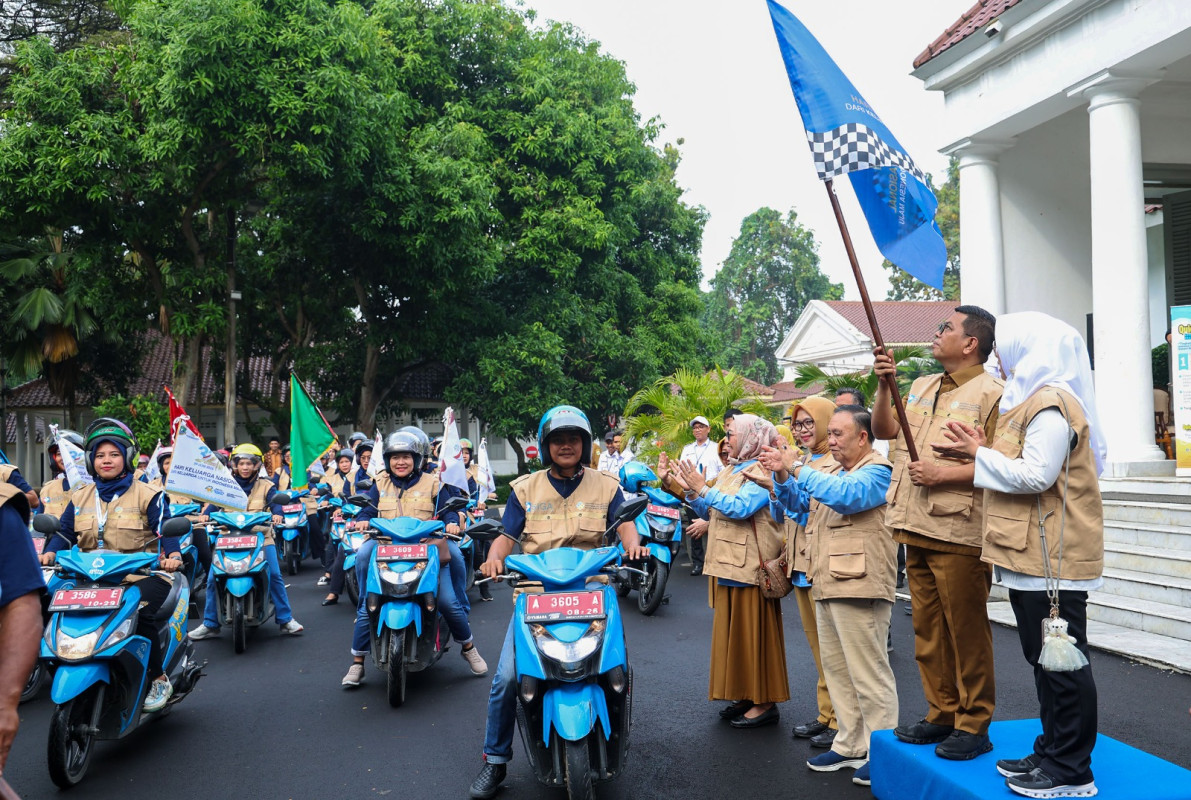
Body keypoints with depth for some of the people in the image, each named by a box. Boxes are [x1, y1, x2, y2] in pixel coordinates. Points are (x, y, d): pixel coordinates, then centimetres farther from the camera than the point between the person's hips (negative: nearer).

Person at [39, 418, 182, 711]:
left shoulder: (147, 495, 5)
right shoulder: (80, 497, 19)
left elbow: (165, 528, -5)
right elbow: (65, 531, 16)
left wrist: (172, 555, -25)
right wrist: (50, 553, -6)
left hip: (141, 575, -5)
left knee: (139, 613, -32)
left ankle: (159, 679, -12)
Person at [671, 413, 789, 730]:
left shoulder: (763, 472, -11)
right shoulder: (731, 472, 16)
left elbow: (740, 508, -23)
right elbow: (710, 513, 15)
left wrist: (703, 489, -21)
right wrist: (690, 491, 1)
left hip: (751, 566, -9)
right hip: (726, 563, 9)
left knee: (753, 632, -4)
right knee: (733, 630, 13)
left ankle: (765, 703, 4)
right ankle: (746, 696, 22)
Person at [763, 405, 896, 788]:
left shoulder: (877, 471, -8)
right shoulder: (830, 472, 20)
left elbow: (845, 495, -25)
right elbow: (796, 502, 17)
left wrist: (794, 469, -24)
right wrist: (781, 476, -3)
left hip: (859, 587, -9)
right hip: (828, 586, 9)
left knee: (868, 671, -2)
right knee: (837, 670, 14)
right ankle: (850, 745, 23)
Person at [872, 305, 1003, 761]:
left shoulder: (990, 394, -9)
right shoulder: (922, 387, 17)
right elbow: (884, 430, 16)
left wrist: (942, 474, -17)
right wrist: (884, 385, 3)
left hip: (958, 534, -8)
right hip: (917, 530, 8)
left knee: (966, 631, 2)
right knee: (928, 630, 14)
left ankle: (974, 725, 14)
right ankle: (942, 714, 26)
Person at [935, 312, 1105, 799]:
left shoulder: (1051, 405, -15)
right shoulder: (1031, 401, 18)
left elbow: (1035, 475, -23)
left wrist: (981, 454, -12)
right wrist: (982, 451, 5)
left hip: (1051, 559, -11)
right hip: (1031, 556, 11)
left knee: (1061, 664, -3)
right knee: (1044, 661, 17)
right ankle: (1052, 753, 27)